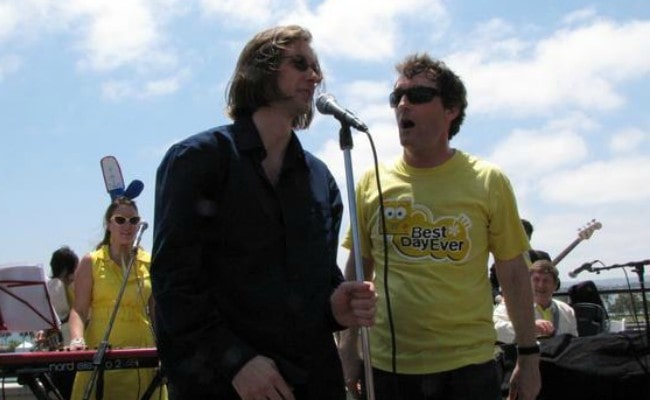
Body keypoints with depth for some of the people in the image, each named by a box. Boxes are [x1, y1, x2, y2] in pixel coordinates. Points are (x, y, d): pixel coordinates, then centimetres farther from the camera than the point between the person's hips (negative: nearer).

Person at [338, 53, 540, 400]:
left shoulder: (488, 182, -2)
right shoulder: (372, 184, 3)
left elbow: (513, 274, 3)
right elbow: (356, 273, 9)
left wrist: (529, 356, 3)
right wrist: (348, 349, 6)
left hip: (469, 366, -1)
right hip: (387, 366, 2)